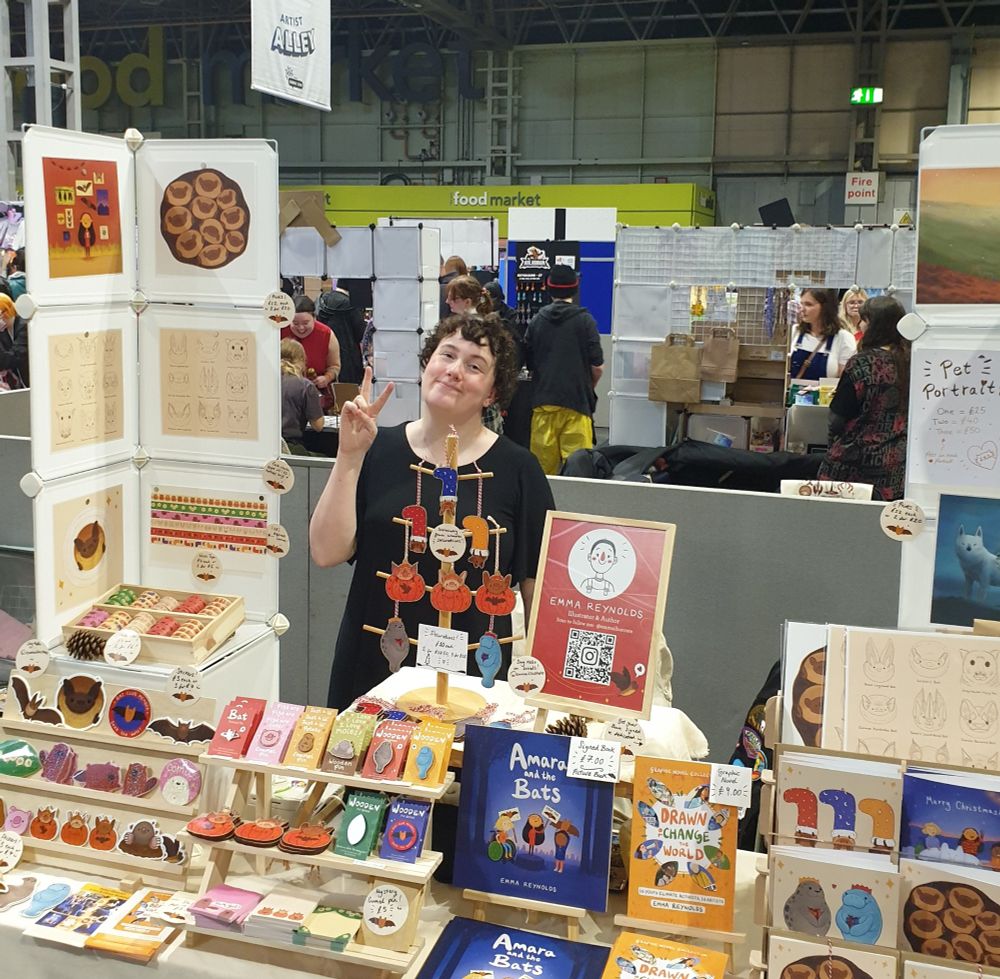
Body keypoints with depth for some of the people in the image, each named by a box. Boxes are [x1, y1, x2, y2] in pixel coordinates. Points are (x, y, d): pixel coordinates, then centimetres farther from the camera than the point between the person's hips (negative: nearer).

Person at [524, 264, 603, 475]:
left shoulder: (537, 320, 4)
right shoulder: (584, 320, -4)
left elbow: (528, 362, 11)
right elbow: (597, 366, -4)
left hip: (543, 401, 3)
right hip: (577, 402, -3)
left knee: (543, 466, 9)